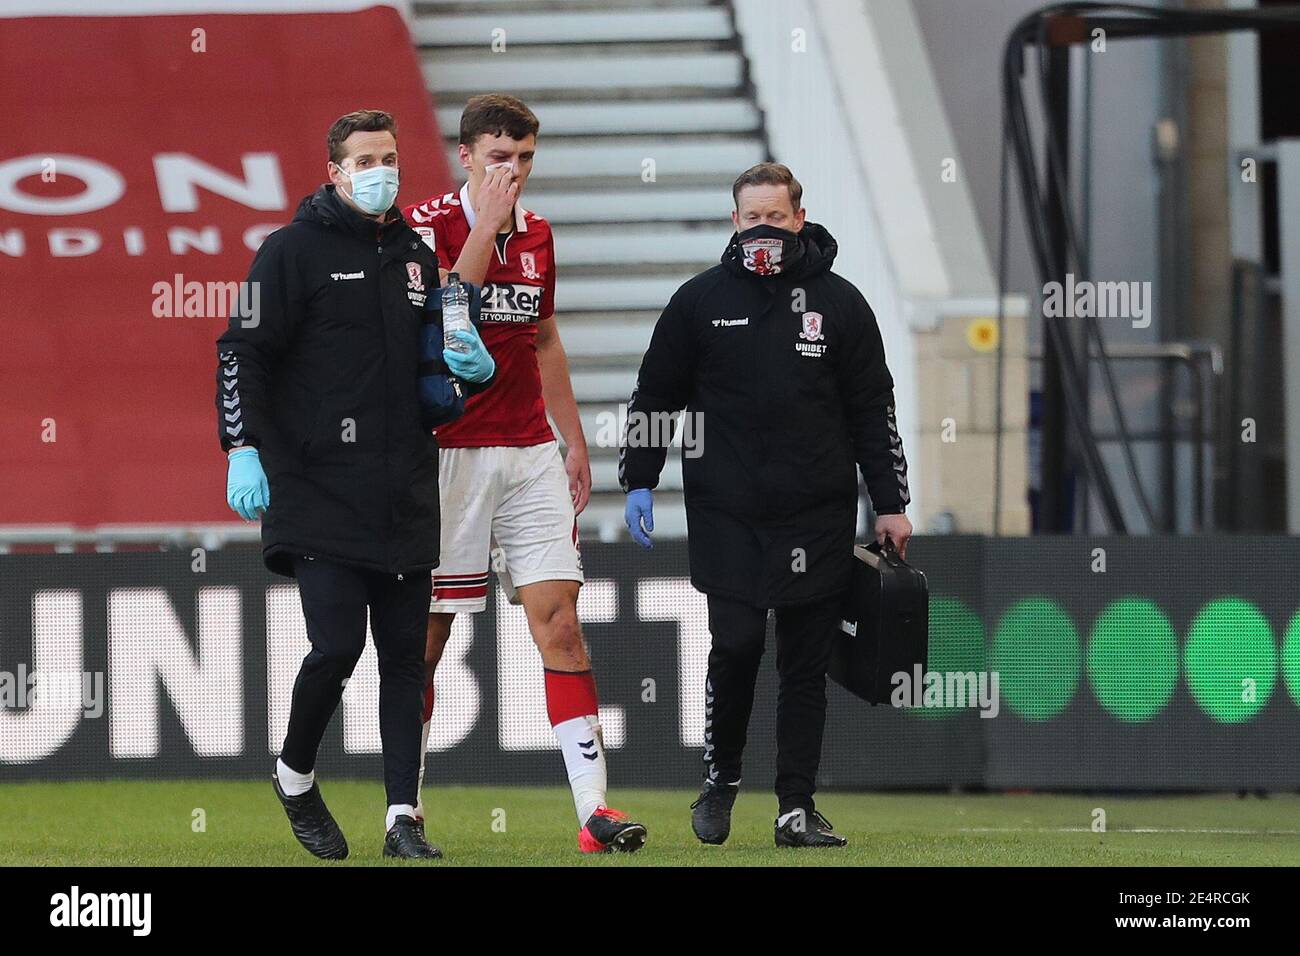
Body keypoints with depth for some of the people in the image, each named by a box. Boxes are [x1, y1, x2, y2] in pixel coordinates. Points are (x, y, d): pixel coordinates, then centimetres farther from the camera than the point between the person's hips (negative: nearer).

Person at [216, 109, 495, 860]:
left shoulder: (417, 256, 15)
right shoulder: (296, 249, -3)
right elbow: (243, 349, -6)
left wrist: (475, 367, 4)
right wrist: (244, 447, -16)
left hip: (407, 497, 5)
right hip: (319, 492, -5)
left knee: (405, 652, 2)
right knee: (336, 647, -12)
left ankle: (403, 816, 4)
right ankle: (296, 777, 13)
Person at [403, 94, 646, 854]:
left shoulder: (536, 233, 12)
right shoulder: (428, 224, -6)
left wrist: (575, 441, 21)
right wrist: (488, 223, -21)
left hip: (531, 452, 5)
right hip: (449, 450, -5)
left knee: (560, 622, -5)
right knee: (426, 633, -1)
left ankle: (594, 806, -10)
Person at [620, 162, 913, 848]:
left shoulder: (839, 303, 6)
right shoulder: (701, 301, 4)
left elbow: (873, 409, 9)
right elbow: (653, 396, 11)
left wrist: (891, 505, 6)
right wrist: (638, 483, 5)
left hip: (817, 518, 1)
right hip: (726, 513, -1)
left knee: (806, 663, 2)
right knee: (736, 644, -10)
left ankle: (797, 808, 6)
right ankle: (719, 779, 12)